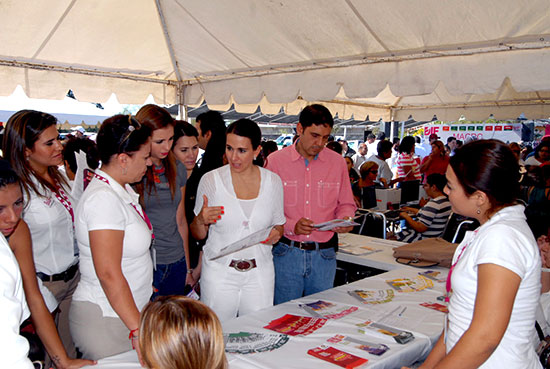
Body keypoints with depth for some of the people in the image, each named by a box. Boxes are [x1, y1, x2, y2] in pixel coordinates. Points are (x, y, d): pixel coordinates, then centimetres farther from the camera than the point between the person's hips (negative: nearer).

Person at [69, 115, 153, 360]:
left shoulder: (122, 189, 8)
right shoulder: (103, 198, -21)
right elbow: (108, 273, -24)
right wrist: (138, 328, -22)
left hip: (129, 312, 9)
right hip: (104, 321, -8)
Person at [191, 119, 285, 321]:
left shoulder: (273, 181, 0)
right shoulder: (211, 180, -6)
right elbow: (198, 235, 1)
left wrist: (276, 234, -9)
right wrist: (201, 220, -19)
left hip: (260, 273, 2)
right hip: (219, 272, -1)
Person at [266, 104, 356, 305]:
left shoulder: (337, 162, 5)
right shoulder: (276, 160, -3)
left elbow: (346, 204, 13)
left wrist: (344, 220, -8)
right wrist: (291, 226, -19)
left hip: (324, 254, 2)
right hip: (286, 252, -2)